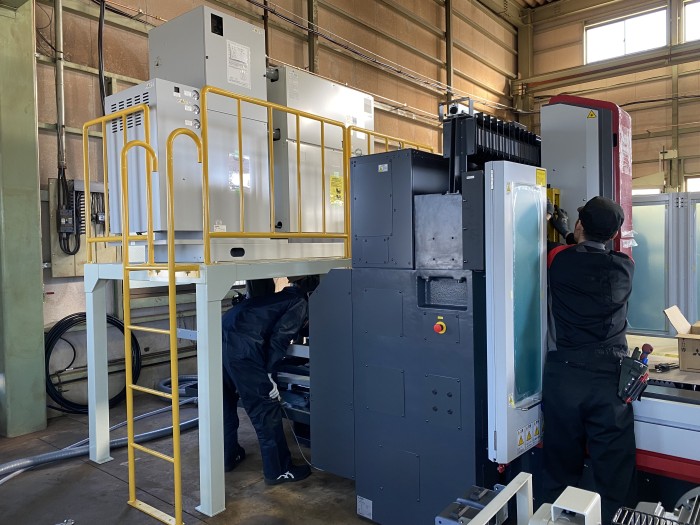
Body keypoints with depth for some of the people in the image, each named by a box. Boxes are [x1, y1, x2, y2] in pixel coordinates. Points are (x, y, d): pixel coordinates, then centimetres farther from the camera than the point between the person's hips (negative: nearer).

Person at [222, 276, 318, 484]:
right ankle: (279, 471, 18)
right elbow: (279, 336, -5)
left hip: (219, 338, 8)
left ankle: (228, 457, 41)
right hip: (242, 348, -8)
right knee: (266, 412, 6)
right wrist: (269, 373, -3)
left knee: (226, 403, 24)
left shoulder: (277, 296, 29)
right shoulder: (300, 302, 8)